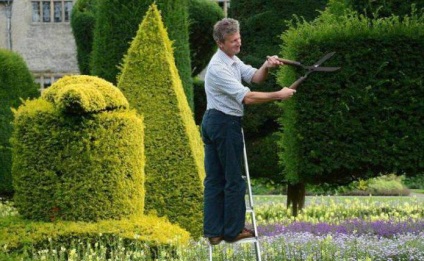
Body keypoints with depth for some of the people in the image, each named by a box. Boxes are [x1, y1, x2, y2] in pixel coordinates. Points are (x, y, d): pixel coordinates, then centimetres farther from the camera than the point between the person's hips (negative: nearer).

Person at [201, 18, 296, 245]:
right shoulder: (219, 68, -22)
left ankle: (213, 231, 10)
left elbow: (255, 77, 3)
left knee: (214, 178, 8)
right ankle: (233, 230, 7)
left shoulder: (232, 60, 10)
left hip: (212, 122, 10)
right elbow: (247, 97, -26)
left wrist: (267, 67, -18)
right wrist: (278, 95, -22)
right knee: (234, 179, 0)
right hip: (226, 124, -10)